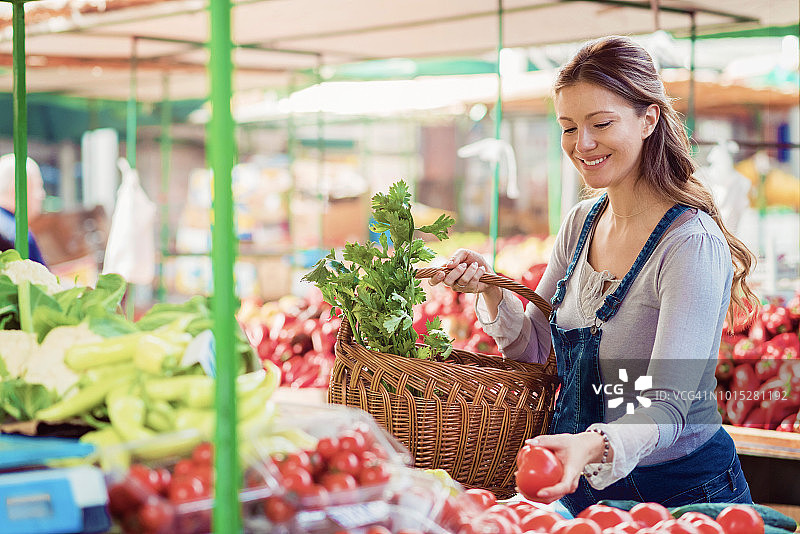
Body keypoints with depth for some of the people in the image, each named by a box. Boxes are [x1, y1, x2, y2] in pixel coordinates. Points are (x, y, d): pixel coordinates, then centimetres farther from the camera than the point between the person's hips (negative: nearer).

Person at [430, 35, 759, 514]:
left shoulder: (691, 245, -22)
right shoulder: (580, 223, 1)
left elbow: (666, 409, -28)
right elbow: (536, 348, 8)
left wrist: (593, 447, -47)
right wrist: (490, 290, -11)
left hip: (680, 492, -6)